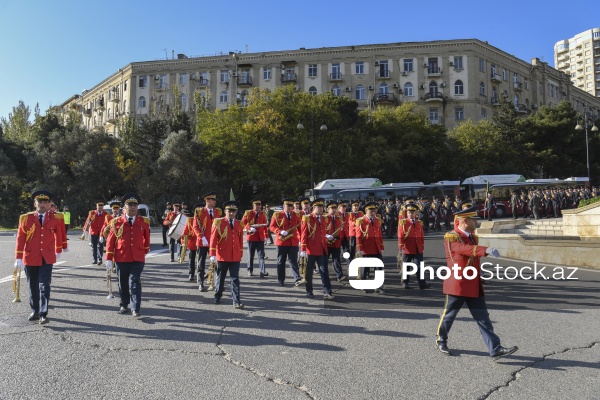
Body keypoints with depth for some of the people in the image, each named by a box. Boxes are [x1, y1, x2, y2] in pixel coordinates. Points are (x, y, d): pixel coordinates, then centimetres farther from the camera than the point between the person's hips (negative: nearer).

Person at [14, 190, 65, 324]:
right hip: (30, 258, 1)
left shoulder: (55, 219, 1)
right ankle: (35, 311, 28)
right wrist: (18, 258, -10)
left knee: (44, 286, -7)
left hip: (47, 259, -1)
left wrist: (58, 251, 28)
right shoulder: (26, 218, -1)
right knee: (33, 287, 13)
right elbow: (20, 238, -4)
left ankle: (43, 314, -5)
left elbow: (58, 235, 17)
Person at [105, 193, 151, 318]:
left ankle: (135, 309, -7)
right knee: (123, 283, 13)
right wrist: (109, 259, -2)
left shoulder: (144, 222, 2)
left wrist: (145, 251, 23)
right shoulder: (117, 222, 0)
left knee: (135, 283, -8)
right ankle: (124, 305, 31)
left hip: (138, 259, -1)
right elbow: (110, 241, 1)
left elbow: (147, 238, 15)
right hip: (121, 259, 1)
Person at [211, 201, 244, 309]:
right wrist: (212, 254, -9)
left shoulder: (239, 224, 7)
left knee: (235, 279, -1)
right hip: (222, 256, -2)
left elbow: (241, 240, 11)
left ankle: (237, 302, 0)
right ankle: (217, 297, 33)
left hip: (235, 257, 2)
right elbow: (213, 239, -5)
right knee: (220, 277, 14)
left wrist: (241, 254, 11)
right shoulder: (218, 222, -3)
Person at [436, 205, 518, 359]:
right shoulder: (451, 237, -14)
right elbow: (465, 249, -34)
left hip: (475, 286, 7)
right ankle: (441, 341, 27)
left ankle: (495, 348, 8)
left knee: (483, 318, 5)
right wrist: (486, 250, -47)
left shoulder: (473, 237, 12)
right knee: (449, 315, 9)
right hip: (457, 285, -7)